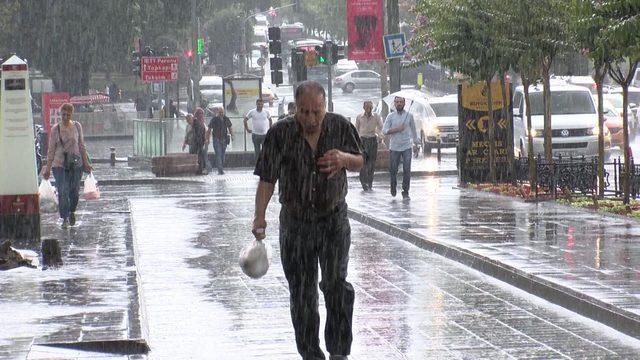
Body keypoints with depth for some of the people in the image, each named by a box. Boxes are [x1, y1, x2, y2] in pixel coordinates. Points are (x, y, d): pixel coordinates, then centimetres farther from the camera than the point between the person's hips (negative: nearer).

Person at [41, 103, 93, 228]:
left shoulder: (77, 126, 3)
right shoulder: (56, 129, -3)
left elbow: (81, 146, 11)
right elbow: (51, 149, 1)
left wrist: (85, 162, 9)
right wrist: (48, 168, -1)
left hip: (76, 163, 2)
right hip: (59, 164, -2)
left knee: (74, 191, 6)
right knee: (63, 192, -9)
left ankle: (72, 212, 32)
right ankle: (65, 218, 0)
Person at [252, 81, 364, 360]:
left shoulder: (340, 127, -3)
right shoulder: (280, 133, -8)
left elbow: (359, 162, 9)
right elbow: (267, 179, -6)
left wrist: (344, 159, -15)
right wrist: (260, 216, -19)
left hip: (334, 220, 0)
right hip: (295, 222, 0)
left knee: (336, 285, -12)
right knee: (301, 293, 4)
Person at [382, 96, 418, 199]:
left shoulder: (409, 116, 6)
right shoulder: (390, 116, 3)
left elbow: (413, 130, 16)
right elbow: (384, 130, -4)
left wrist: (416, 143, 20)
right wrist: (397, 129, -14)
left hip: (406, 147, 0)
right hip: (394, 147, 0)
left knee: (407, 170, -7)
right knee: (393, 169, 4)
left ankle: (405, 192, 0)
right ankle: (393, 186, 31)